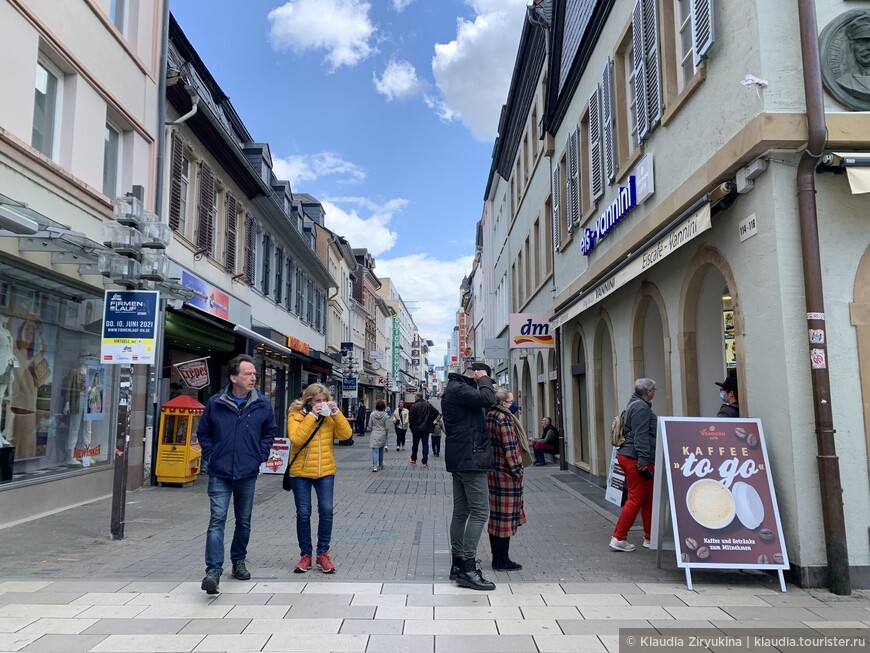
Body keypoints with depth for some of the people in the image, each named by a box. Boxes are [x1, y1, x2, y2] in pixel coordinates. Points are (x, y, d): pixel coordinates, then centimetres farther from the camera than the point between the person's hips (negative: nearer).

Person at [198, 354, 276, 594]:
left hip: (248, 474, 2)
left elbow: (269, 432, 13)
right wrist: (211, 455, 0)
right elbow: (203, 433, 9)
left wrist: (260, 455, 3)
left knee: (244, 521, 14)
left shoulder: (262, 405, -2)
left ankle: (239, 561, 33)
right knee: (217, 519, -11)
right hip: (220, 474, -2)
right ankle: (213, 570, -11)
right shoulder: (215, 403, -5)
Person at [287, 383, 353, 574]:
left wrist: (336, 413, -16)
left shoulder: (330, 415, 3)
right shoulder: (296, 414, -5)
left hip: (325, 471, 2)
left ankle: (323, 553, 11)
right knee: (303, 513, 4)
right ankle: (305, 555, 18)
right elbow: (296, 439, -20)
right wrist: (312, 416, -23)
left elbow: (346, 435, -7)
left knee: (326, 510, -4)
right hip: (301, 472, -2)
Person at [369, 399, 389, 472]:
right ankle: (380, 465, 28)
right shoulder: (385, 415, -9)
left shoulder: (372, 414, -8)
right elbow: (386, 426, -4)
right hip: (382, 434, 1)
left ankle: (374, 466, -15)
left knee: (374, 450, -2)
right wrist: (386, 433, 12)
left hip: (374, 434, -1)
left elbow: (370, 424, -1)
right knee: (381, 450, 17)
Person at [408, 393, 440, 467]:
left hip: (416, 428, -2)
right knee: (425, 444, 5)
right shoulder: (429, 405, 1)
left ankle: (413, 459, 26)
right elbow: (437, 413, 1)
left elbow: (410, 418, -12)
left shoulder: (414, 406, -11)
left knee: (415, 444, 12)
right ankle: (425, 462, 1)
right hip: (426, 428, 2)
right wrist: (431, 421, 10)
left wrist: (411, 425, 6)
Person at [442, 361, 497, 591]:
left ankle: (458, 564, 19)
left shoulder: (456, 388, 19)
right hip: (470, 460, -11)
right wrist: (484, 380, -11)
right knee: (480, 512, -9)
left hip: (460, 460, 11)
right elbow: (487, 399, -26)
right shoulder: (459, 389, -14)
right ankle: (467, 568, -8)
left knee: (461, 512, 13)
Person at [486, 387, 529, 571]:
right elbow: (509, 448, -20)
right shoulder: (503, 418, -18)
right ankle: (502, 560, 6)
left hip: (493, 472, 9)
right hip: (506, 473, -9)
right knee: (506, 515, -1)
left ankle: (497, 557, 23)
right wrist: (516, 470, -13)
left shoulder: (489, 416, 9)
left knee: (496, 514, 14)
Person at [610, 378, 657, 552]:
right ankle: (618, 538, -2)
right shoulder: (641, 407, -14)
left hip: (628, 457, 11)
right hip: (635, 459, -11)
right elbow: (641, 436, -21)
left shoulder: (636, 405, 20)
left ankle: (650, 538, 22)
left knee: (648, 499, 15)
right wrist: (643, 460, -24)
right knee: (636, 499, -6)